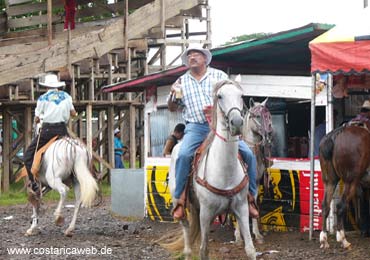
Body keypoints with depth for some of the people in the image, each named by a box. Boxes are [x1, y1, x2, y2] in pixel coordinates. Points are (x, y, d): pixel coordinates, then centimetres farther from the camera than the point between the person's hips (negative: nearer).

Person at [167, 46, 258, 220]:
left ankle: (250, 197, 0)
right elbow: (172, 108, 20)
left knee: (248, 154, -14)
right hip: (196, 127, 0)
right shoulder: (182, 81, 16)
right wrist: (173, 95, -2)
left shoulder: (219, 76, 12)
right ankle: (179, 200, -22)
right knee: (183, 155, -29)